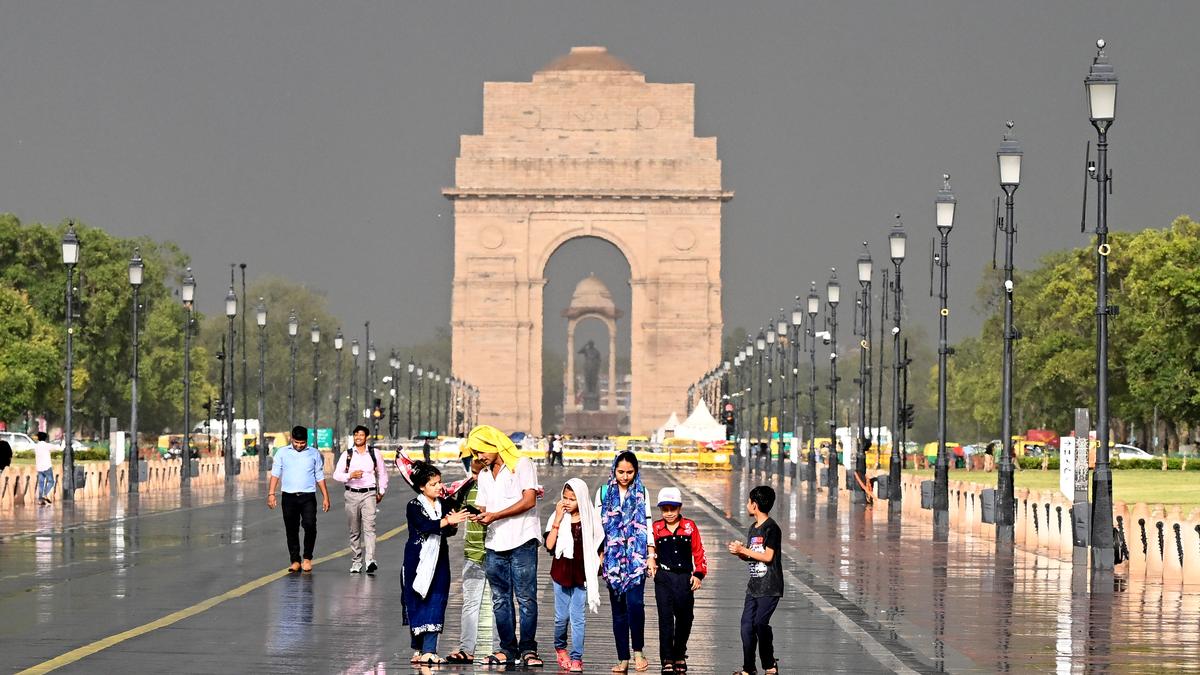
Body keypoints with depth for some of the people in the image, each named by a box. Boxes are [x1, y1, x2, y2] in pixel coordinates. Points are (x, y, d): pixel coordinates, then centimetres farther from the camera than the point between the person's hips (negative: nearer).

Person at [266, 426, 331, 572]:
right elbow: (275, 474, 5)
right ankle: (295, 561, 11)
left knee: (310, 525, -17)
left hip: (308, 496, -1)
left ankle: (307, 558, -2)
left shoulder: (314, 454, 9)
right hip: (289, 497, 1)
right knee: (291, 530, 3)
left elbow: (320, 477, 12)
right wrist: (271, 494, -6)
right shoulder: (283, 454, 8)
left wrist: (325, 497, 8)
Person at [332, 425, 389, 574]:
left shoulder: (374, 454, 6)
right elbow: (336, 475, 2)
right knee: (354, 531, 7)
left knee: (369, 527, -17)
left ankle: (371, 560, -29)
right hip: (352, 494, 2)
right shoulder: (347, 455, 6)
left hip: (369, 494, -2)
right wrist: (350, 475, -16)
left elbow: (382, 474, 17)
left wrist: (381, 492, 11)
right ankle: (356, 563, 14)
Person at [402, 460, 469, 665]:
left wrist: (452, 526, -18)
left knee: (436, 604, -3)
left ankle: (429, 650, -5)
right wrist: (447, 521, -34)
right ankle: (418, 649, 12)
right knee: (417, 604, 1)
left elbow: (450, 532, 4)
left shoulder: (444, 505, 8)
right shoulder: (414, 506, -7)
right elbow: (425, 525, -24)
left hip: (439, 560, 4)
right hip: (418, 561, -4)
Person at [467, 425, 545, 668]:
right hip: (495, 544, 6)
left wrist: (495, 516, -14)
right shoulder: (484, 475, 20)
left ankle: (528, 649, -4)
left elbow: (529, 500, -10)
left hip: (522, 541, -6)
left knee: (526, 598, -7)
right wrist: (478, 515, -6)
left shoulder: (522, 465, -1)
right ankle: (508, 649, 10)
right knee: (500, 600, 5)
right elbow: (483, 507, 20)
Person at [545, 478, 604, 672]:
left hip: (581, 574, -1)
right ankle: (560, 647, 32)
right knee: (561, 616, 7)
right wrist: (558, 520, -15)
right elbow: (549, 545, -12)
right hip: (561, 572, 1)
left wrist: (595, 566, -2)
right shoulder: (557, 517, -2)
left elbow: (598, 547, 7)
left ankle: (576, 658, 1)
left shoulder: (589, 519, -2)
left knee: (577, 617, -3)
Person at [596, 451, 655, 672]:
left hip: (636, 556, -1)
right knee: (618, 608, 3)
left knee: (635, 602, -19)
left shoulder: (642, 493, 8)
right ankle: (623, 659, 7)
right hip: (613, 558, 1)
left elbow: (648, 526, 8)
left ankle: (638, 651, -8)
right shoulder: (604, 493, 7)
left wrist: (651, 556, 2)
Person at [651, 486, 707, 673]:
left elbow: (698, 552, 7)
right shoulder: (656, 528, 2)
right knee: (666, 618, -9)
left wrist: (699, 574, 1)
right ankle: (667, 660, -8)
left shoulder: (690, 527, 2)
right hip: (663, 579, -1)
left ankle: (679, 655, 30)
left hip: (685, 579, 1)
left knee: (684, 618, 11)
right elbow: (650, 551, 14)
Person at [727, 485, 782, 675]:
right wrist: (739, 552, -2)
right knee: (746, 624, 1)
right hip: (754, 586, 8)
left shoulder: (771, 528, -11)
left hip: (769, 587, -8)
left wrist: (743, 550, -13)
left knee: (760, 623, -12)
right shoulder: (753, 528, 15)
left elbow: (768, 556, -16)